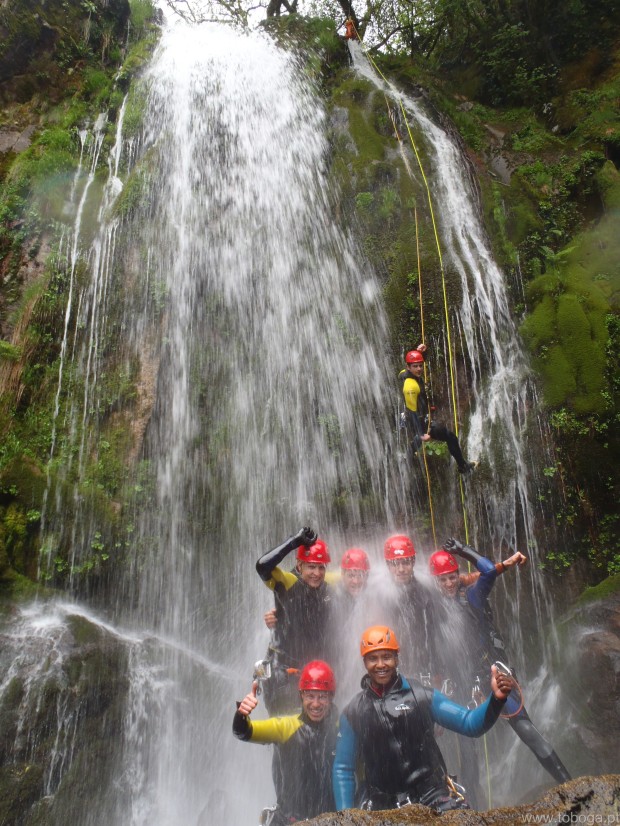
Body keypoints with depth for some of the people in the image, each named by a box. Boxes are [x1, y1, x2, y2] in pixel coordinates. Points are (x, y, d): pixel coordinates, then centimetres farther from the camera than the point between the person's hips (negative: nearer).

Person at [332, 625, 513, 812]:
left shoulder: (423, 697, 3)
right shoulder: (353, 712, 6)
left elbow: (470, 723, -1)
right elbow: (343, 769, 12)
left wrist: (496, 698, -18)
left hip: (431, 795, -1)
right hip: (382, 806, 1)